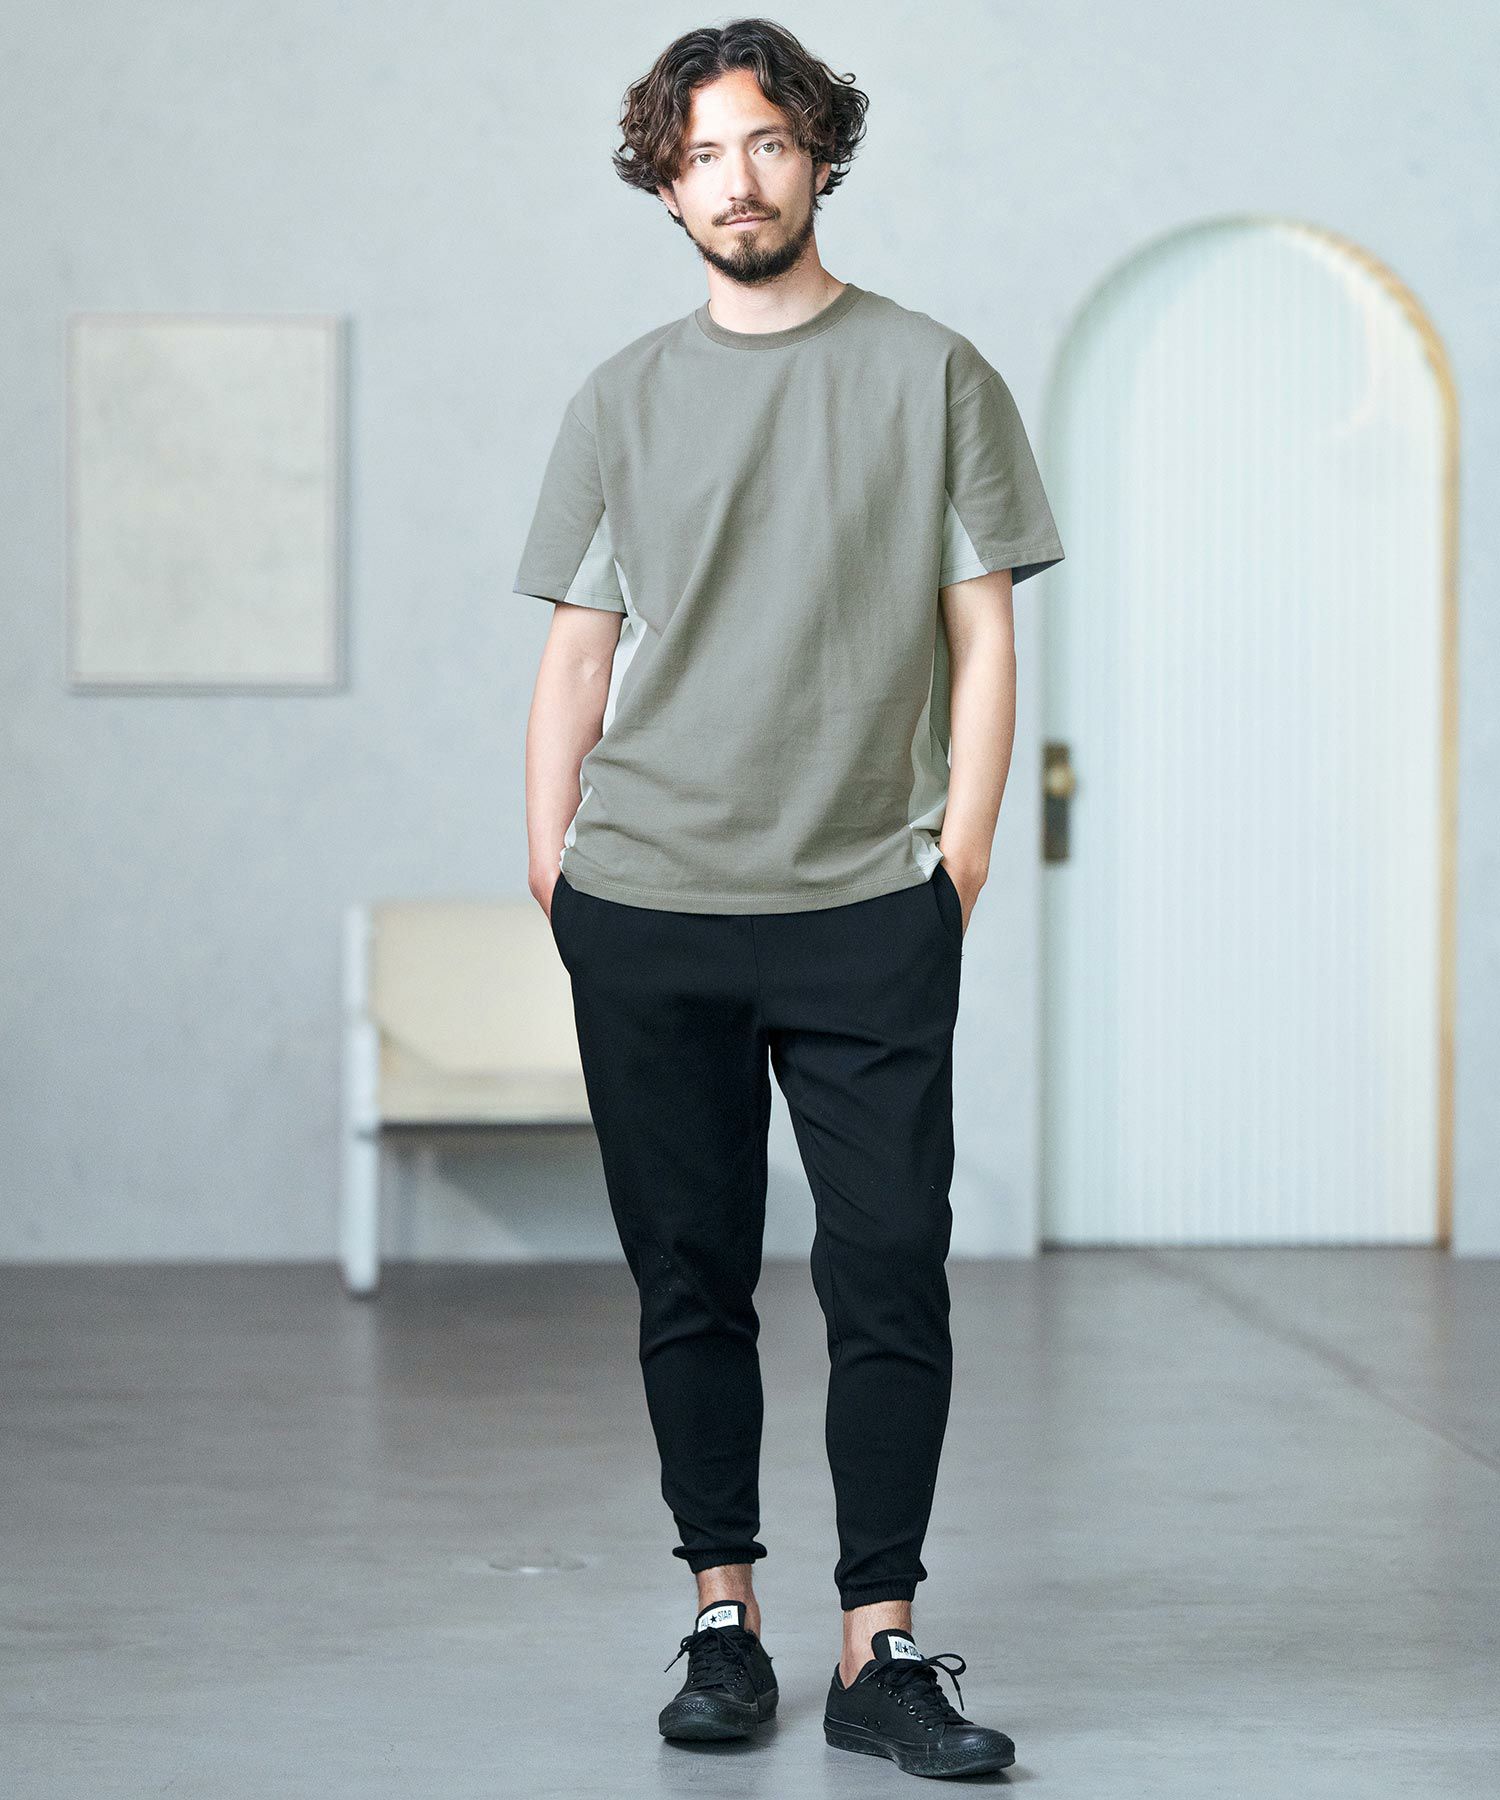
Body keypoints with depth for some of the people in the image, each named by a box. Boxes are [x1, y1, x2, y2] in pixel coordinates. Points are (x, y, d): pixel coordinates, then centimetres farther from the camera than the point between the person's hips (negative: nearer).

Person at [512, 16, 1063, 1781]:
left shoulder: (932, 375, 6)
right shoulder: (621, 401, 11)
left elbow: (982, 634, 5)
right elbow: (578, 651, 12)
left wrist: (961, 851, -2)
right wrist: (552, 869, 4)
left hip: (868, 912, -2)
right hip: (646, 912, 2)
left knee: (890, 1282, -5)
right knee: (689, 1282, 5)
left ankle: (879, 1651, 1)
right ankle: (722, 1622, 14)